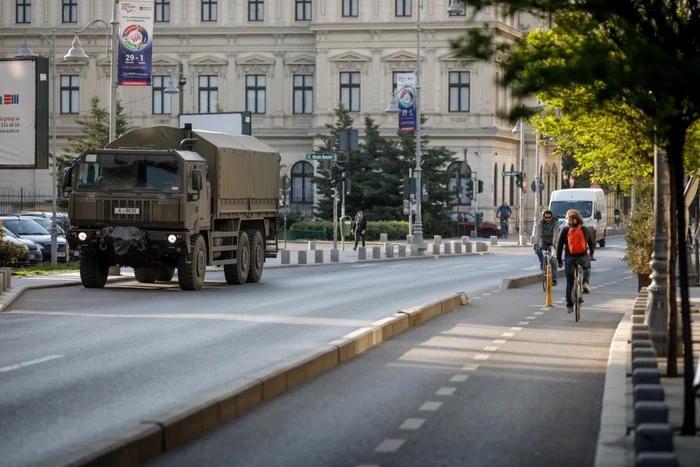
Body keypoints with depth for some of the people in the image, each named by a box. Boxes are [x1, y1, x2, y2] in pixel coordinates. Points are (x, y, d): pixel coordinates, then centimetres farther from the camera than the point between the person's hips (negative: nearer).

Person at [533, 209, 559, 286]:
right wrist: (536, 243, -45)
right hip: (544, 240, 1)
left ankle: (554, 279, -6)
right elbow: (538, 233, -30)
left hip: (552, 241, -1)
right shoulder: (540, 222, -19)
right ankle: (542, 262, -6)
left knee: (553, 260, -10)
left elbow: (555, 234, -33)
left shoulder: (555, 222, -22)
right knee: (538, 249, -32)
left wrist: (554, 244, -48)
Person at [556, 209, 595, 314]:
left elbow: (559, 245, 0)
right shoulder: (584, 229, 9)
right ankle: (586, 283, 8)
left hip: (570, 258, -1)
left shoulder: (564, 229, 2)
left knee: (569, 282, 10)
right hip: (583, 257, 1)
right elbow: (592, 242, 20)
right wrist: (592, 254, 39)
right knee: (587, 268, 35)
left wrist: (559, 260, 9)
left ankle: (569, 306, 10)